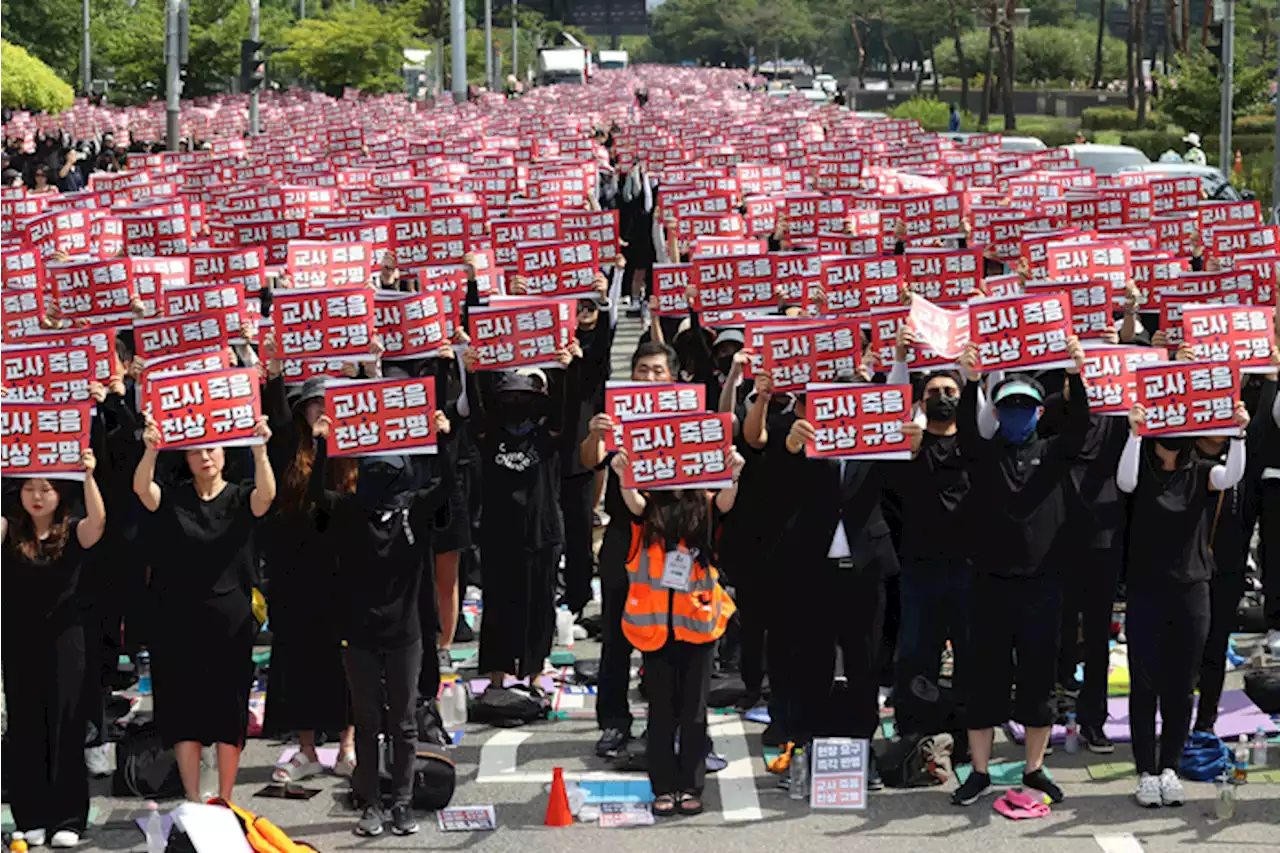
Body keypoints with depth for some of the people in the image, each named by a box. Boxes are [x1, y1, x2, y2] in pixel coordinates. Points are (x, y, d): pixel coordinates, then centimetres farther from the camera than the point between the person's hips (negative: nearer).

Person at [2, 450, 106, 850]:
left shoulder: (73, 533, -3)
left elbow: (98, 521, -22)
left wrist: (89, 476, -34)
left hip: (64, 640, -2)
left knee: (65, 724, 0)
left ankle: (68, 818, 5)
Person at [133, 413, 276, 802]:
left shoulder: (240, 498, 3)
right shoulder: (172, 499, 4)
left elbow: (266, 495, -19)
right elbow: (142, 488, -17)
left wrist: (260, 450, -36)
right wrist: (151, 450, -37)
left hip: (230, 623, 0)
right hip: (179, 622, 1)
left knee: (229, 712, 3)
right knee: (185, 712, 0)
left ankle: (224, 803, 12)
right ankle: (193, 804, 5)